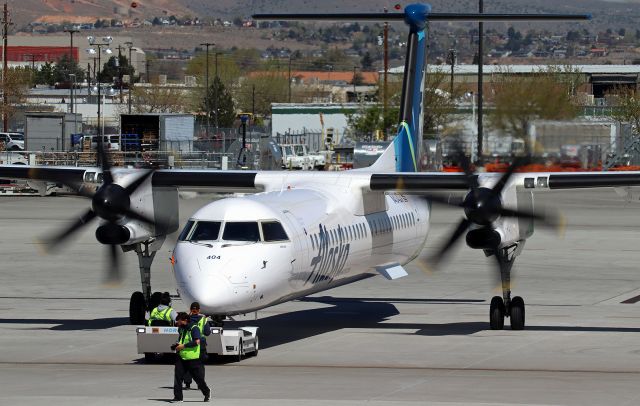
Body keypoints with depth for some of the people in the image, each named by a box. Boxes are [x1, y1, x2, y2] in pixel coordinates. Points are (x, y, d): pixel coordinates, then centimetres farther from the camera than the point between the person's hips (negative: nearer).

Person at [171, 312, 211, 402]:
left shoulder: (194, 328, -11)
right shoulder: (181, 329, 13)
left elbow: (197, 341, -21)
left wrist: (183, 346, -21)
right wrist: (177, 345, 7)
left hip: (192, 358, -7)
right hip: (181, 357, 7)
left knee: (198, 377, 4)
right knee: (177, 376, -5)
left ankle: (206, 392, 26)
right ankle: (178, 397, -2)